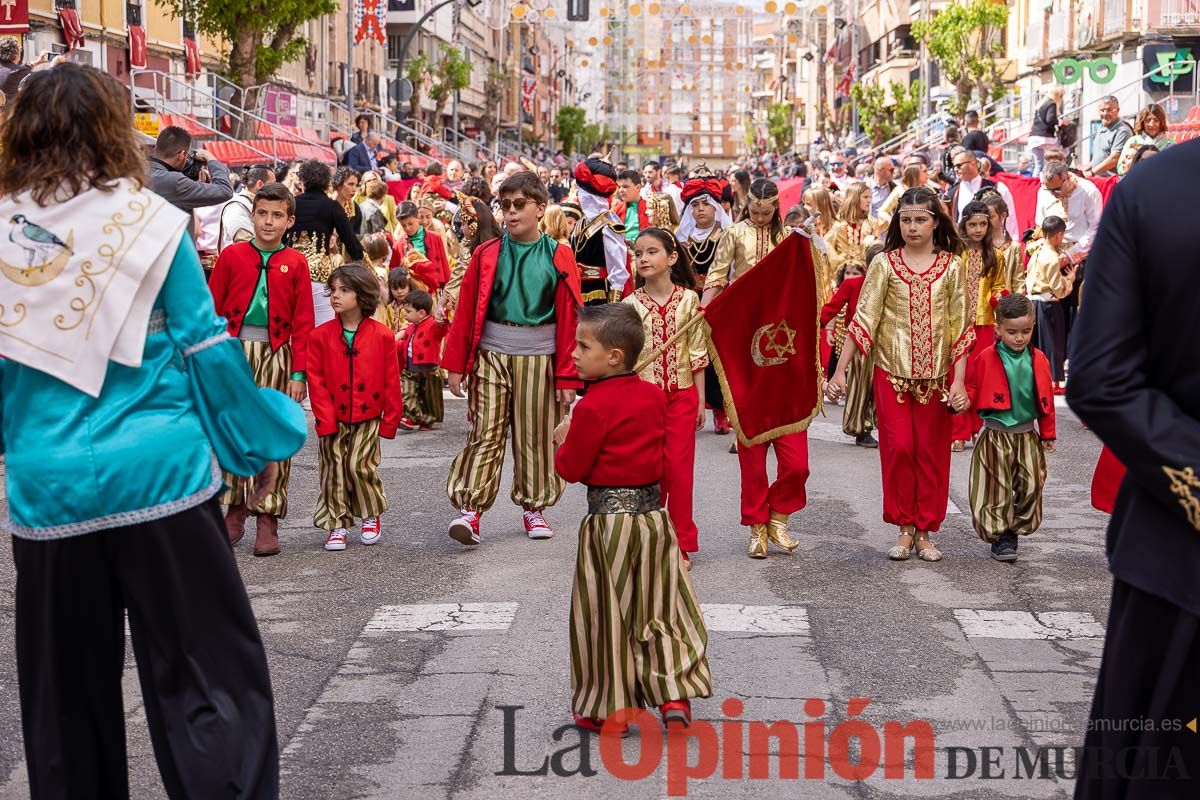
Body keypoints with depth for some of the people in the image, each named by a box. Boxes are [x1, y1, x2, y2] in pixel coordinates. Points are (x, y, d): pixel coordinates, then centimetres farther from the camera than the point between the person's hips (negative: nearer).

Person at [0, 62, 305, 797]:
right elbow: (206, 346, -3)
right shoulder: (148, 220, -5)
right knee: (210, 674, 5)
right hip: (159, 473, -3)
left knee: (66, 690, 16)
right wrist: (260, 442, 7)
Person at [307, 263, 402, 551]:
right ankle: (337, 525, 17)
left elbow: (391, 381, -1)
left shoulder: (382, 336, -5)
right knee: (334, 471, 5)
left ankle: (371, 516, 17)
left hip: (367, 419, -2)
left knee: (360, 467, -7)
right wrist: (325, 418, -10)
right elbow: (316, 381, -4)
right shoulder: (320, 336, -4)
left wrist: (390, 419, 0)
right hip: (333, 421, 2)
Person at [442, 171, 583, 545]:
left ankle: (534, 507, 23)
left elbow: (569, 319, 0)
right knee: (485, 433, -3)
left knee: (535, 435, 9)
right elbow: (465, 312, 4)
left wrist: (567, 375, -3)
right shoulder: (487, 254, 3)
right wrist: (456, 364, 1)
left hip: (538, 358, 0)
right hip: (490, 355, 0)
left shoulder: (558, 256, 0)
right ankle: (470, 509, -3)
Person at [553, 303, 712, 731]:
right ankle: (674, 697, 10)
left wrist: (563, 439, 6)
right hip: (653, 514, 6)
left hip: (608, 519, -6)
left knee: (606, 614, 6)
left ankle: (605, 708, 17)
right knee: (660, 609, 14)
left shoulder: (593, 407, -16)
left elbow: (572, 469, -13)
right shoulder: (654, 396, 5)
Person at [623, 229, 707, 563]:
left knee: (679, 469, 1)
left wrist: (700, 399, 2)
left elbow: (698, 353, 3)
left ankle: (680, 544, 11)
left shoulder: (688, 299, -1)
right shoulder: (631, 304, -1)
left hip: (681, 394, 0)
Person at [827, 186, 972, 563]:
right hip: (892, 372, -1)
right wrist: (839, 372, -9)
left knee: (931, 452, 4)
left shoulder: (951, 266, 2)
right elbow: (863, 320, -3)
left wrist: (959, 380, -7)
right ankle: (904, 528, 11)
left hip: (936, 375, 1)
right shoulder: (884, 264, 0)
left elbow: (961, 327, 0)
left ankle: (925, 531, 15)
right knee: (898, 448, -4)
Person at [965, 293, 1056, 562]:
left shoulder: (1038, 360, 1)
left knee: (1030, 486, 5)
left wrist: (1047, 434, 11)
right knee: (997, 488, 0)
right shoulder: (986, 358, -8)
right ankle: (1000, 536, 11)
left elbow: (1045, 399, 8)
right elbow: (972, 388, 1)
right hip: (995, 435, -3)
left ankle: (1016, 529, 22)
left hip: (1027, 434, 3)